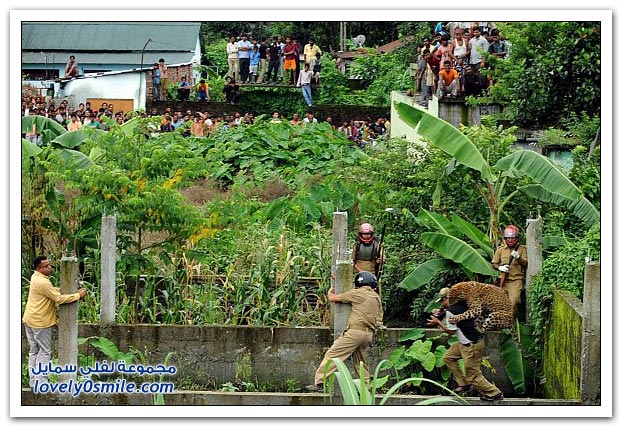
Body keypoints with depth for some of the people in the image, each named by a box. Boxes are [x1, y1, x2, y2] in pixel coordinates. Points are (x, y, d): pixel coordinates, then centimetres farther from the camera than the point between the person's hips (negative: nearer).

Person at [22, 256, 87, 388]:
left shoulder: (36, 277, 8)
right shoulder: (43, 283, -23)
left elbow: (53, 290, 16)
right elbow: (59, 299, -22)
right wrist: (78, 295, -13)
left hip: (30, 321, 10)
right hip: (40, 322, -10)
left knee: (34, 351, 13)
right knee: (44, 352, -2)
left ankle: (33, 381, 18)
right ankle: (41, 383, -2)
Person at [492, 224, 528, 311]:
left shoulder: (522, 249, 4)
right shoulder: (501, 249, 9)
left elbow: (525, 264, -3)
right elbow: (494, 264, 11)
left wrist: (518, 257, -20)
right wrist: (500, 268, -10)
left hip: (516, 280, -3)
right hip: (504, 280, 3)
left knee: (513, 302, -18)